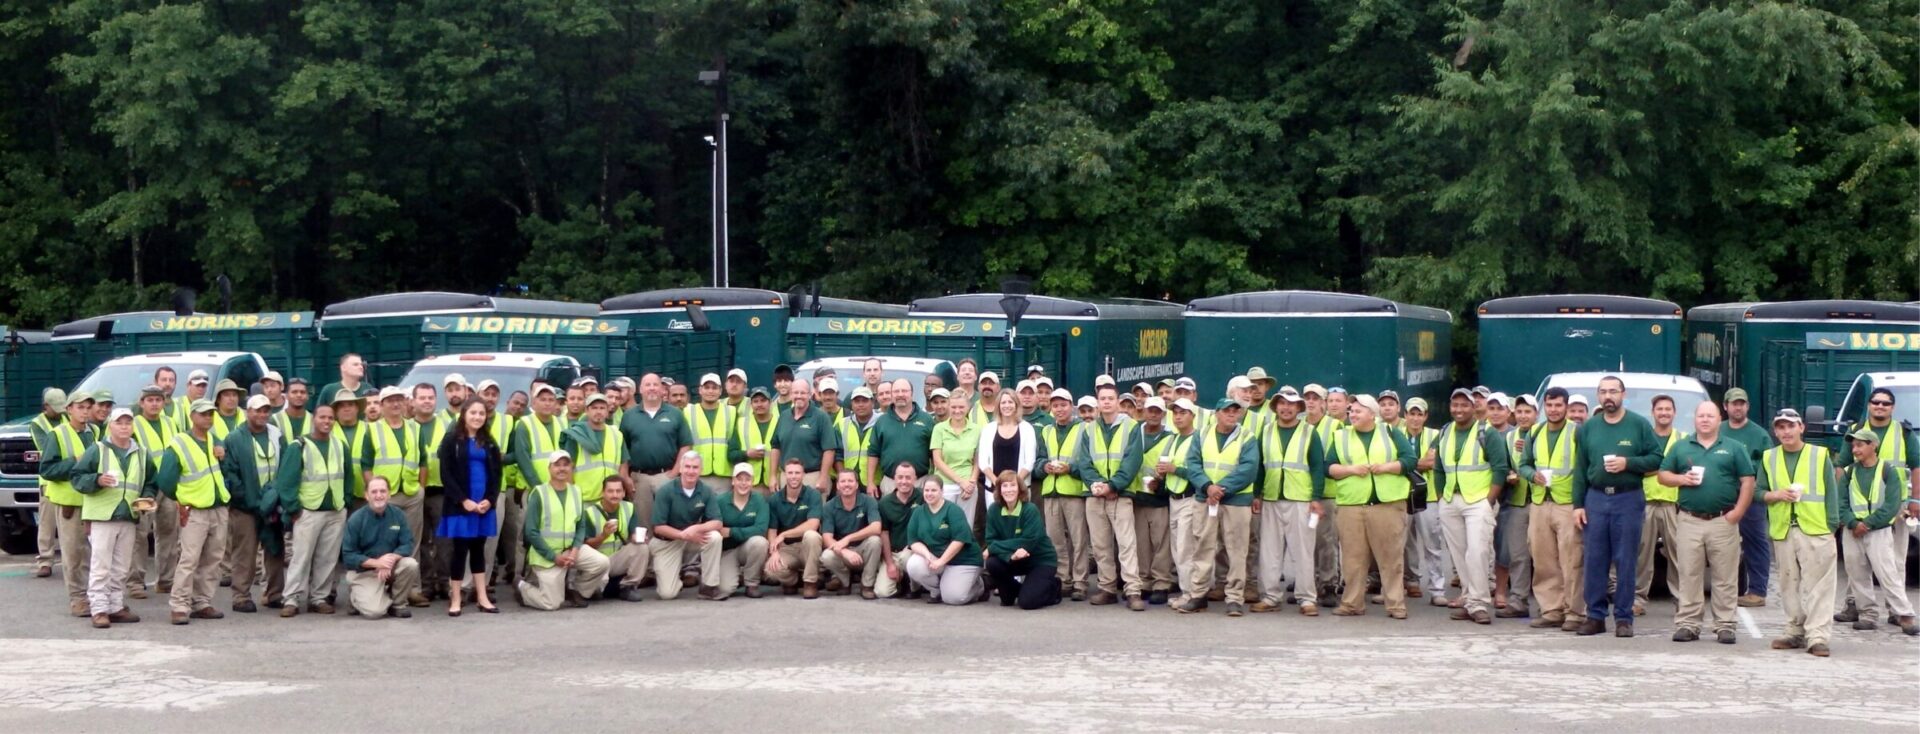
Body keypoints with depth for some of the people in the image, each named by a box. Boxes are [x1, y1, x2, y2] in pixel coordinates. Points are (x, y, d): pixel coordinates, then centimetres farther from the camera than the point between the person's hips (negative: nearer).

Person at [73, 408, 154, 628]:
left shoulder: (141, 454, 13)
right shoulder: (97, 450, -1)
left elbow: (150, 482, 20)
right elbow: (78, 477, -4)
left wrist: (147, 497, 1)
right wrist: (97, 480, -21)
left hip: (129, 518, 5)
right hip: (101, 517, -5)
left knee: (120, 569, 10)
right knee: (100, 567, -8)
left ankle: (117, 606, 17)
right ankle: (99, 609, -7)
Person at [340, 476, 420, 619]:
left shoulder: (398, 515, -6)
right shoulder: (356, 519, -14)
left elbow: (407, 545, -8)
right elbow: (348, 556, -13)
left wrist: (391, 559, -29)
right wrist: (376, 562, -27)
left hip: (391, 566, 3)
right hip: (364, 571, -3)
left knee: (411, 565, -28)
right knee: (374, 612, -23)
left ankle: (397, 605, -2)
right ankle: (357, 594, 15)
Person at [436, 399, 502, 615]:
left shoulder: (489, 443, 12)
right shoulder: (451, 441, -2)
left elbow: (496, 475, 10)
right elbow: (446, 474, -8)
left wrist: (490, 500, -5)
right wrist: (463, 500, -15)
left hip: (484, 505, 4)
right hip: (459, 505, -4)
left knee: (478, 549, 9)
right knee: (460, 549, -3)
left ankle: (482, 597, 11)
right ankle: (455, 599, 2)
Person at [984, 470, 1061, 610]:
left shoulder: (1030, 510, -21)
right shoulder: (994, 511, -9)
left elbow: (1027, 543, -27)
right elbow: (991, 542, -13)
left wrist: (995, 547, -25)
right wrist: (1010, 555, -33)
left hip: (1042, 560, -4)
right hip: (1018, 561, 4)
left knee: (1027, 602, -21)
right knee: (992, 563, -25)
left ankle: (1052, 587, 11)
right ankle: (1009, 595, 4)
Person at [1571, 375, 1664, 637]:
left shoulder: (1639, 425, 1)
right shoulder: (1587, 429, 11)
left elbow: (1656, 458, -2)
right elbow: (1579, 470, 11)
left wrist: (1628, 463, -16)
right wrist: (1578, 504, 4)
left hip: (1628, 499, -3)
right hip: (1595, 498, 3)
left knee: (1625, 562, -1)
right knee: (1594, 561, 2)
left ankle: (1623, 618, 4)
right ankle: (1595, 616, 9)